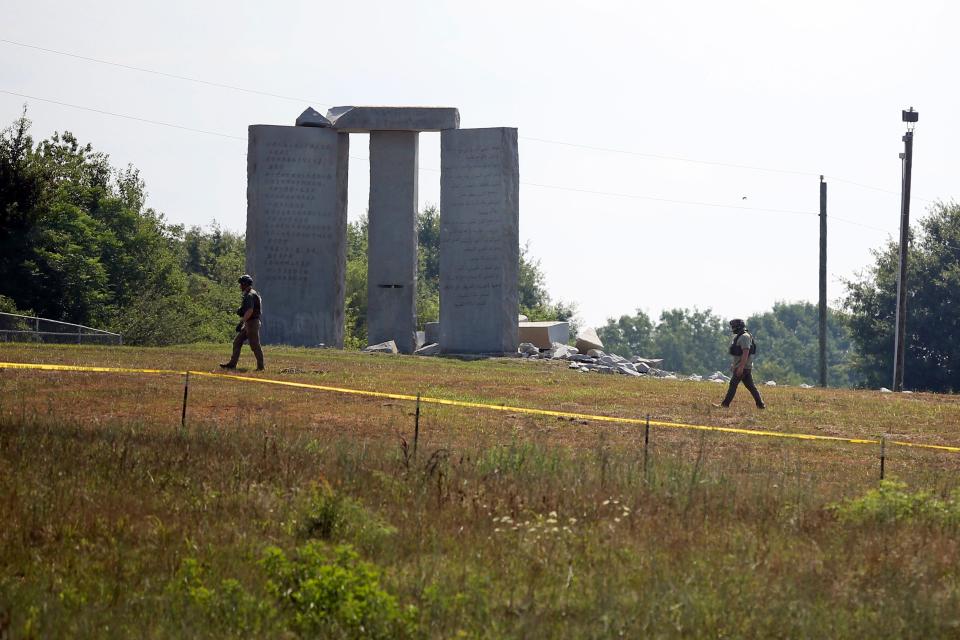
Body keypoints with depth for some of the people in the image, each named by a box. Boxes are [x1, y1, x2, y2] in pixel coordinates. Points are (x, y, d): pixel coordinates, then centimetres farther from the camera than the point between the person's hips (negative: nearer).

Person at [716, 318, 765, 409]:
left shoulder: (744, 337, -15)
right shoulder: (739, 336, 18)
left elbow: (746, 353, -23)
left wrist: (741, 367, -27)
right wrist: (735, 365, 27)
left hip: (742, 367, -10)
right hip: (747, 367, 10)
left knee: (733, 384, -5)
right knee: (750, 386, 8)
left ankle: (725, 404, -2)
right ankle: (760, 404, 6)